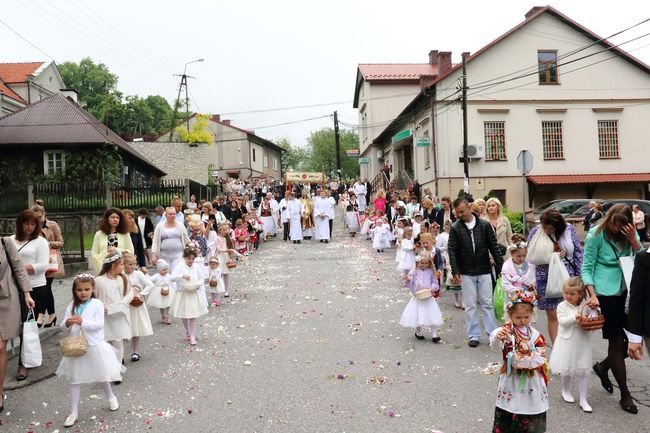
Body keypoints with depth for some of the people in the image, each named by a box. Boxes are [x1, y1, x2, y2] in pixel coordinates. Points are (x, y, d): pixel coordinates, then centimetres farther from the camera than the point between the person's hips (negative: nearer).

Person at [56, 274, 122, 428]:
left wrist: (82, 322, -29)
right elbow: (64, 327, 1)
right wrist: (67, 324, -22)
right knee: (74, 380, 6)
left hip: (95, 347, -3)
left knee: (101, 377, 14)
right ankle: (73, 413, 18)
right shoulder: (71, 306, 2)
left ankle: (111, 397, 41)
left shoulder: (97, 304, -10)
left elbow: (99, 324, -17)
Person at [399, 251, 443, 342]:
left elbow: (435, 283, 3)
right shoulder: (413, 272, -2)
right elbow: (410, 285, -1)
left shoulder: (431, 272, 1)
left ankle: (434, 335, 4)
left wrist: (432, 288, -15)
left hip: (429, 298, 0)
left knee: (432, 315, -3)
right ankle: (418, 332, 28)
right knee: (417, 316, 6)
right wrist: (407, 280, -21)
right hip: (417, 298, 0)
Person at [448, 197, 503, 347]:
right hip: (466, 273, 0)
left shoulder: (484, 225, -1)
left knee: (487, 303, 6)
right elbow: (452, 251, -4)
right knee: (470, 305, 6)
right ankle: (474, 335, 14)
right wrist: (455, 272, -10)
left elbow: (494, 247, 2)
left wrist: (500, 266, -1)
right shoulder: (455, 228, -3)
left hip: (484, 271, 0)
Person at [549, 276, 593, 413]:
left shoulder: (586, 305, -3)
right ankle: (566, 390, 38)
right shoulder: (562, 306, -6)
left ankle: (583, 400, 15)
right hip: (567, 342, -1)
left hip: (582, 343, 1)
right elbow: (562, 321, -18)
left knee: (583, 371, 5)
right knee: (566, 369, 14)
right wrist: (575, 317, -29)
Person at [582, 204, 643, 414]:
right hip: (606, 294, -5)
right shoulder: (596, 235, -9)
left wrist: (633, 240, -15)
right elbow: (586, 268, -9)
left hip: (626, 292, 5)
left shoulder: (630, 233, 5)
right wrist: (592, 295, -18)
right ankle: (625, 395, 16)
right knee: (617, 342, 2)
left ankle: (603, 366, 35)